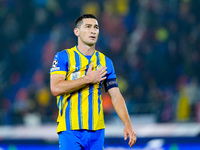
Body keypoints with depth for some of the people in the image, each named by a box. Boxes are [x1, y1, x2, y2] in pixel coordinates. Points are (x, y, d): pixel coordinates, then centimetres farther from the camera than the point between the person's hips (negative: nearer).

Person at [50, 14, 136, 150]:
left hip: (97, 131, 4)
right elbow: (56, 88, -12)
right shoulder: (64, 57, 1)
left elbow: (116, 97, 10)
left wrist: (128, 124, -3)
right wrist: (88, 79, -9)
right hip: (70, 129, -4)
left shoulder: (105, 62, 13)